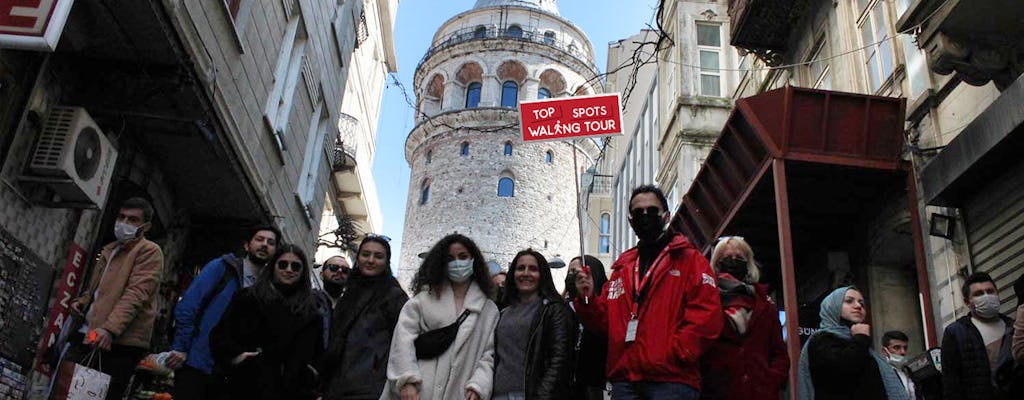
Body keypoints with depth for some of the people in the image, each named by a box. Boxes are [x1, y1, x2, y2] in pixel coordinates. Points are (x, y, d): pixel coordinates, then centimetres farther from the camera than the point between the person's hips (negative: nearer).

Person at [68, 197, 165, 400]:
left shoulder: (149, 251, -3)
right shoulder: (108, 250, 23)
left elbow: (135, 295, -16)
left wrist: (110, 329, -28)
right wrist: (81, 301, 14)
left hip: (119, 342, -8)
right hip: (88, 336, 8)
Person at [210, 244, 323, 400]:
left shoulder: (312, 310, 15)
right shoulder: (248, 298, 9)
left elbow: (317, 351, 20)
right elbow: (220, 333, 5)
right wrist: (234, 355, -11)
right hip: (249, 386, -2)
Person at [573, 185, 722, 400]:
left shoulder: (691, 260, 5)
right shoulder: (622, 268, 21)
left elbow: (706, 316, -8)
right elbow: (605, 322, 19)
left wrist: (674, 354, -16)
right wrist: (588, 300, 0)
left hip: (671, 380, -4)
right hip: (624, 379, 5)